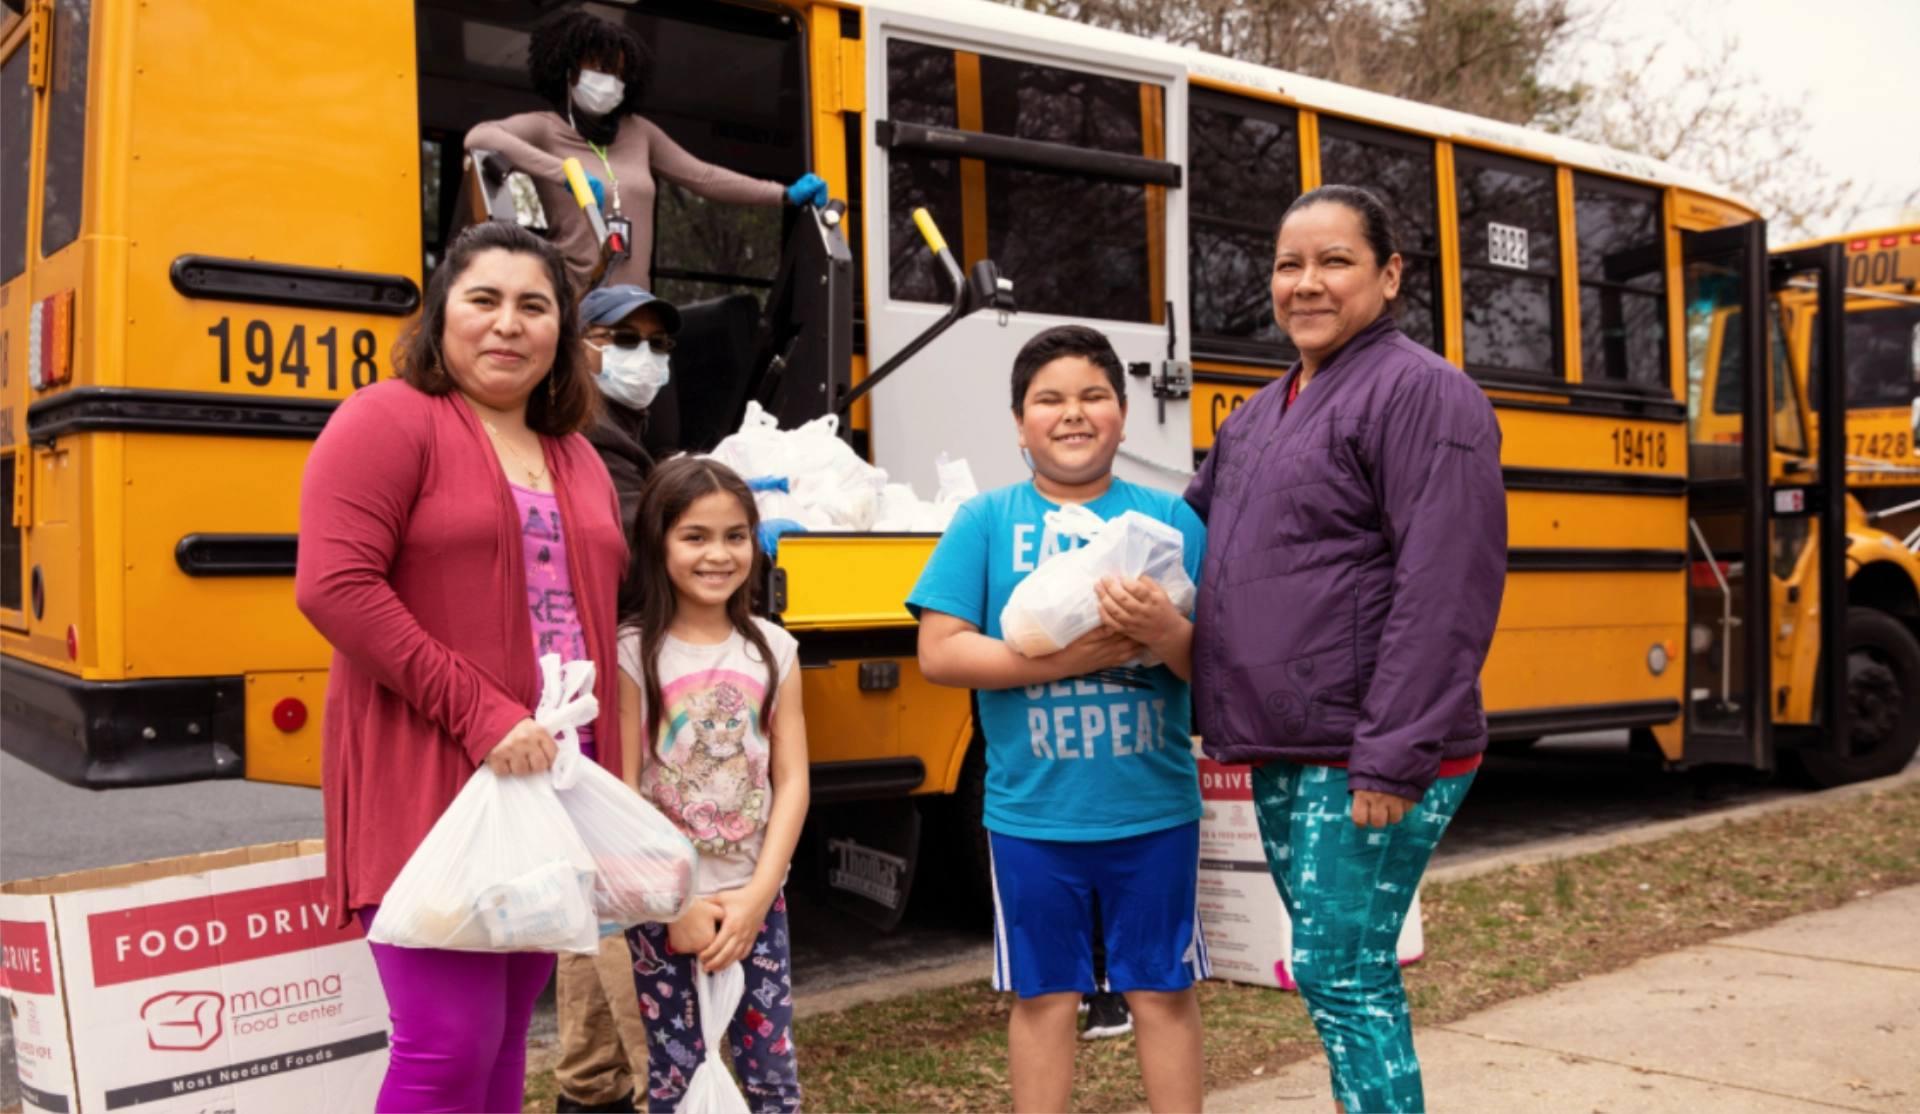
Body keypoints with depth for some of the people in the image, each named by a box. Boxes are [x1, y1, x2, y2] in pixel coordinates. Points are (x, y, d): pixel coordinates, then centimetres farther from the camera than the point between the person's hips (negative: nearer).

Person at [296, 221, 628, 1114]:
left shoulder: (576, 459, 18)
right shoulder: (391, 420, -4)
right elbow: (334, 586, -15)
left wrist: (605, 780, 11)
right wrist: (479, 714, -19)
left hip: (550, 787, 7)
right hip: (429, 786, -7)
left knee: (505, 1037, 14)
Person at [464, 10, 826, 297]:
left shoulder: (638, 132, 17)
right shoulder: (543, 129, 1)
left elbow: (704, 177, 21)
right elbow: (479, 138, -18)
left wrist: (785, 195, 15)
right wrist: (564, 172, -29)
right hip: (574, 304, -5)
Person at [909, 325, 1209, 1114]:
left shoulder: (1168, 518, 0)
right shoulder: (985, 521, -1)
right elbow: (940, 652, -8)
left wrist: (1167, 634, -25)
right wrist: (1065, 658, -19)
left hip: (1154, 807, 1)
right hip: (1032, 812, 0)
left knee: (1164, 990, 12)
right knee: (1043, 996, 12)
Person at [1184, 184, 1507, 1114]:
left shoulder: (1420, 392, -11)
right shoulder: (1262, 413, 16)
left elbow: (1446, 592, -19)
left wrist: (1393, 756, -22)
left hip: (1369, 764, -8)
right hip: (1282, 755, 8)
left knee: (1341, 973, -4)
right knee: (1333, 971, 16)